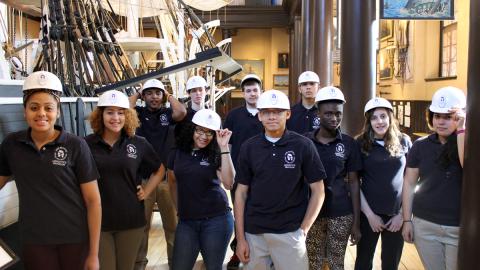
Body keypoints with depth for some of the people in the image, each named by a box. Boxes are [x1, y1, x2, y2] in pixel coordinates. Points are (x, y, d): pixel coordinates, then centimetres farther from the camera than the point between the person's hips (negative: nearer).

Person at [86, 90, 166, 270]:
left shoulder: (139, 144, 1)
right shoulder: (87, 144, -5)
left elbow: (160, 169, 14)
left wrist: (147, 192, 4)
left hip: (131, 220, 2)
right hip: (98, 221, -1)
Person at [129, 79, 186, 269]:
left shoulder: (167, 113, 3)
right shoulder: (139, 112, 3)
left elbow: (182, 112, -18)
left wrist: (169, 96, -3)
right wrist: (136, 95, -1)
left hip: (167, 177, 0)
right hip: (143, 178, 0)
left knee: (172, 222, 12)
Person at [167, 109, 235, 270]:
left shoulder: (216, 154, -5)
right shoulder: (178, 153, 3)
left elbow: (228, 183, -20)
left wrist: (224, 148, -22)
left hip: (216, 219, -2)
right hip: (186, 221, 3)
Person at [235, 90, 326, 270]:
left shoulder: (303, 145, -5)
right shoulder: (249, 147, 1)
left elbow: (318, 191, -1)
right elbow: (241, 193, 4)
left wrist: (303, 230, -6)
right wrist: (240, 238, 1)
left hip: (289, 233, -2)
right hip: (253, 233, 2)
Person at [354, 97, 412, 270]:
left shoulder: (404, 142, 0)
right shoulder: (361, 144, -4)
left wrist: (404, 213, -2)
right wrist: (369, 214, -8)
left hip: (397, 215, 1)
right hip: (368, 214, -1)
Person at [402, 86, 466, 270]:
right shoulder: (421, 145, 0)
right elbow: (409, 183, 4)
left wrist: (461, 130, -22)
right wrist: (407, 220, 2)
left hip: (461, 228, -2)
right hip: (424, 225, 2)